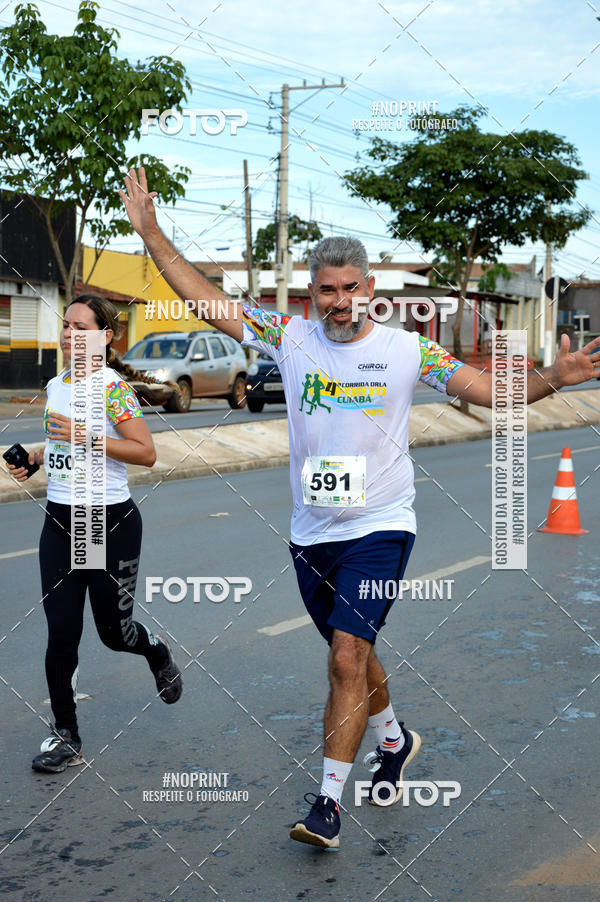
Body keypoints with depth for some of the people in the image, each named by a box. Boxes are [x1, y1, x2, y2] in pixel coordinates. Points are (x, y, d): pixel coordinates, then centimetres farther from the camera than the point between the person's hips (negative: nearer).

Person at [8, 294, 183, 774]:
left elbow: (146, 452, -17)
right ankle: (66, 736, 11)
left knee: (112, 630, 6)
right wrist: (35, 456, 8)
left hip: (111, 522, -5)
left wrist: (86, 437, -23)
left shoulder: (112, 387, -12)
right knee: (61, 632, 0)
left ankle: (157, 650, 42)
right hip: (60, 522, 5)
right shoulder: (55, 386, 9)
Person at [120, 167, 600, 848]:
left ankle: (328, 801, -9)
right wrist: (149, 233, -1)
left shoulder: (407, 349, -5)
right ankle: (394, 740, 45)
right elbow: (206, 302, 2)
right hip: (311, 532, 4)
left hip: (379, 527, -4)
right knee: (350, 655, 18)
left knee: (348, 656, -16)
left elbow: (492, 391, -4)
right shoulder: (290, 338, 1)